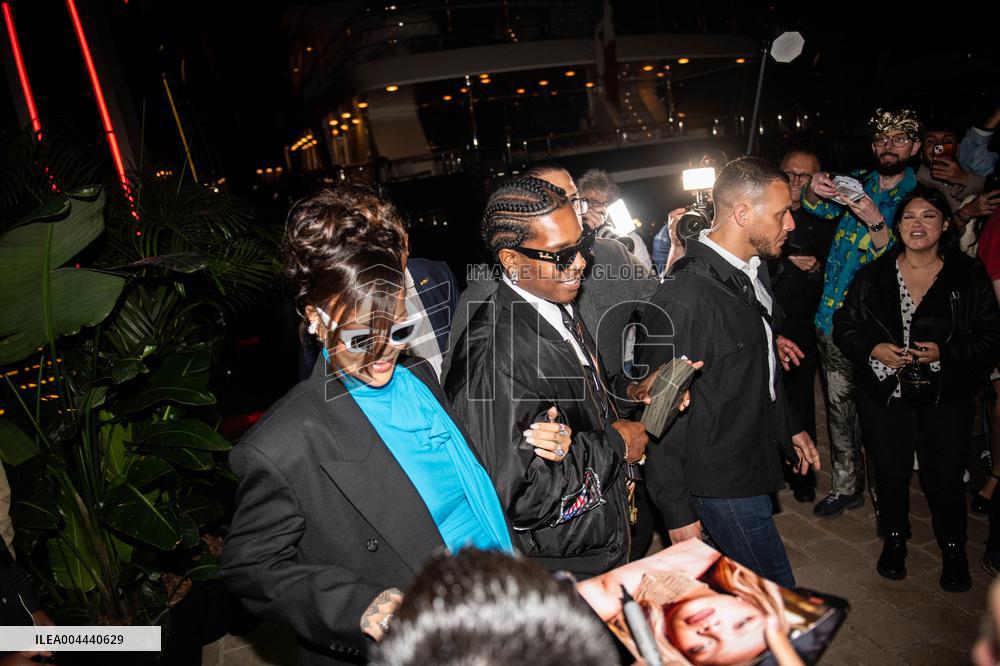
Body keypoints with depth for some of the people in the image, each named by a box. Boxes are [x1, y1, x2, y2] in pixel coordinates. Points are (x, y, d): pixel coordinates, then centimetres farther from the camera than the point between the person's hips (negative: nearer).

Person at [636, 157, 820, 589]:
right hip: (721, 484, -9)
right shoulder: (681, 301, -27)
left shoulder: (753, 271, 4)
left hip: (752, 463, 9)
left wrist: (790, 427, 22)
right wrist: (677, 511, -17)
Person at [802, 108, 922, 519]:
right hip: (834, 316, 4)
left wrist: (876, 222, -28)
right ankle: (846, 486, 27)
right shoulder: (856, 181, 10)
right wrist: (816, 192, -25)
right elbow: (820, 208, -4)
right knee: (839, 405, 12)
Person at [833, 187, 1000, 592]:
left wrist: (945, 353, -18)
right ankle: (894, 539, 36)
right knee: (891, 472, 13)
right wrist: (874, 349, -15)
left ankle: (953, 550, 32)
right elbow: (845, 327, 4)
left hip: (946, 399, -1)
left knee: (944, 478, 6)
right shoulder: (873, 276, 1)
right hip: (884, 395, 1)